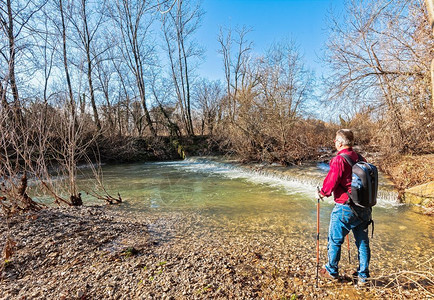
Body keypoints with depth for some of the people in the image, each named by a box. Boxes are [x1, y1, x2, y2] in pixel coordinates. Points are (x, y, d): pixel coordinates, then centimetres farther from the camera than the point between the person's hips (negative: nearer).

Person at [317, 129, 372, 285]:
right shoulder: (361, 159, 4)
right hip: (364, 208, 7)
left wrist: (322, 193, 1)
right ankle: (363, 276, 32)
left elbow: (331, 182, -18)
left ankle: (332, 271, 29)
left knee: (334, 240, 11)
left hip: (344, 209, -7)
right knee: (363, 242, 19)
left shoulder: (339, 160, -19)